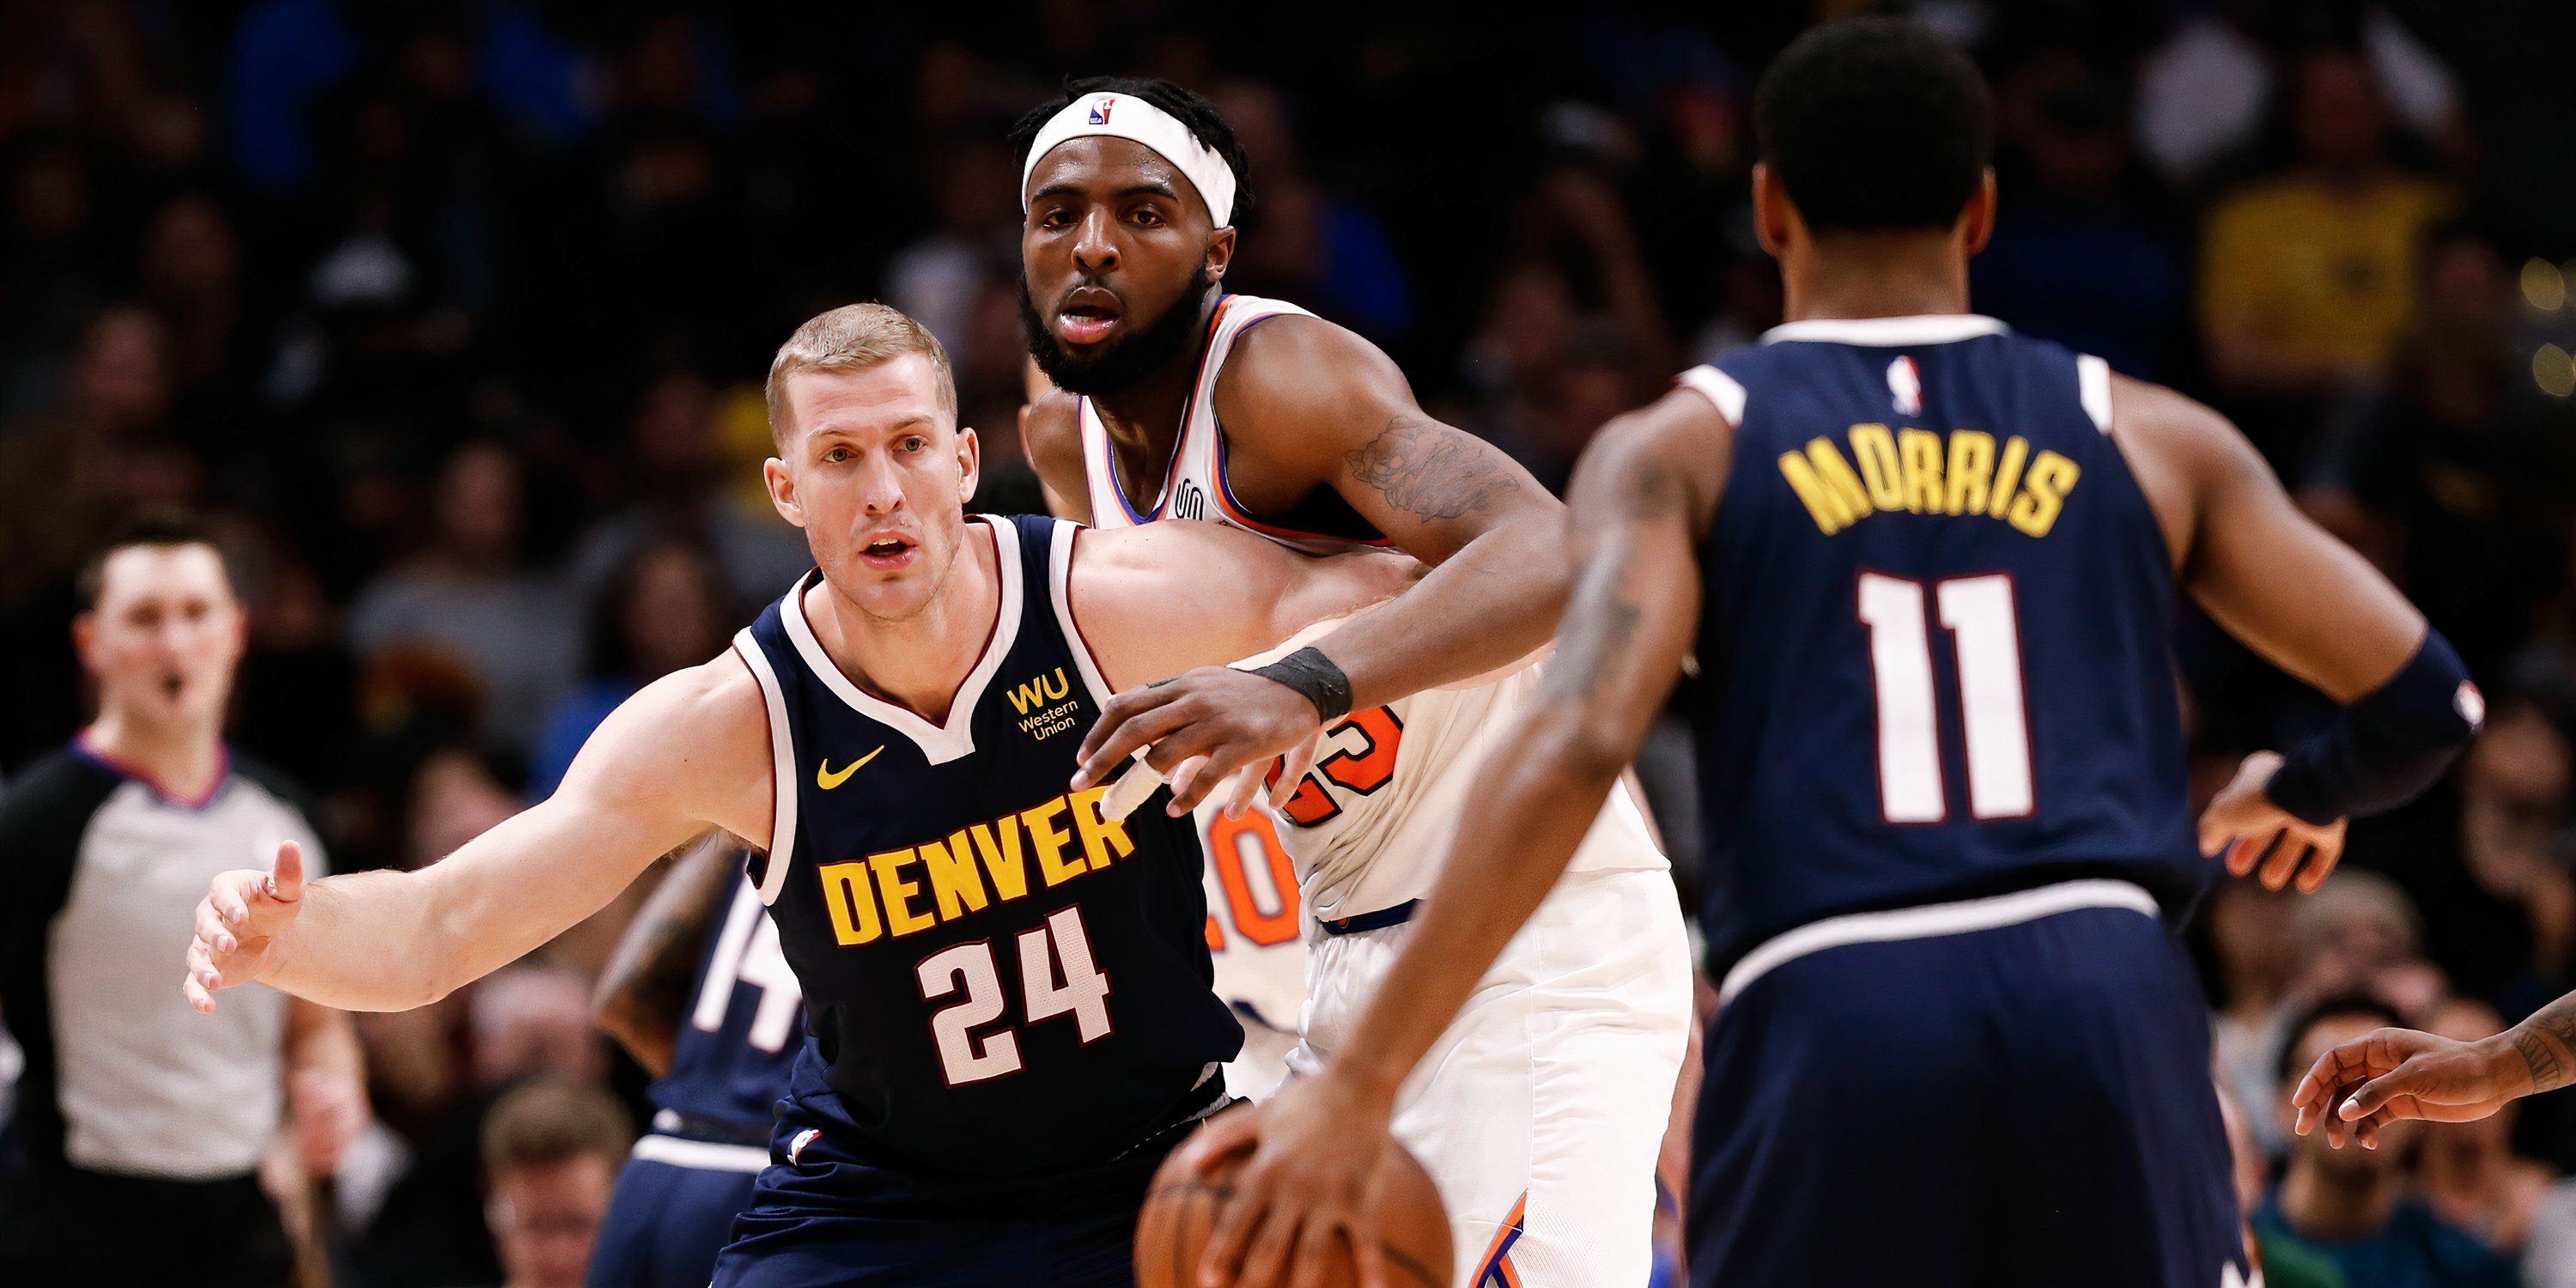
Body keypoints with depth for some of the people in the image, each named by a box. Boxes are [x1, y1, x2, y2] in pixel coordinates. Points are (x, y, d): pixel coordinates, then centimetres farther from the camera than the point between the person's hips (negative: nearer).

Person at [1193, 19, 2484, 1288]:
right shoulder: (2149, 439, 17)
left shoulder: (1677, 451, 10)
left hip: (1832, 1021, -1)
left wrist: (1360, 1081, -11)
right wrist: (2300, 793, 41)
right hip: (2107, 1001, 1)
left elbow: (1577, 744, -8)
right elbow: (2426, 700, 16)